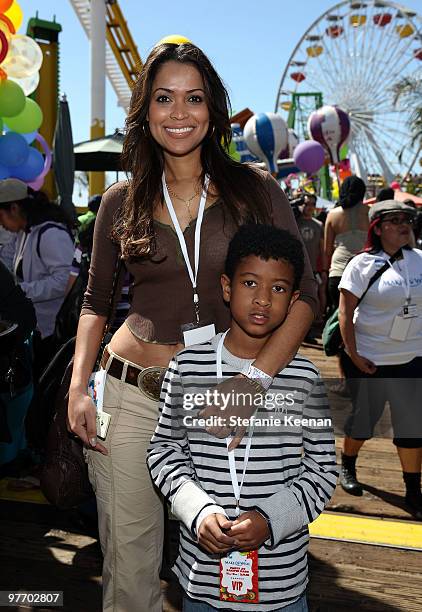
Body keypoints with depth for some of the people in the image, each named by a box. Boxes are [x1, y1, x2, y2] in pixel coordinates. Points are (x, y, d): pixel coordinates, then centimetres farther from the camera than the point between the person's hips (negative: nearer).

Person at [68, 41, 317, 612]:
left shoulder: (256, 191, -1)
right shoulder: (121, 202, 4)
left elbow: (303, 294, -6)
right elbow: (95, 301, 13)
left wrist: (255, 378, -20)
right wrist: (78, 388, 0)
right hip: (130, 394, 1)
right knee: (129, 562, 10)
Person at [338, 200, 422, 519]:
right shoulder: (363, 264, -9)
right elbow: (346, 312, -10)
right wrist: (353, 355, -14)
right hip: (369, 359, -3)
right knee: (362, 419, 14)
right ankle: (348, 466, 40)